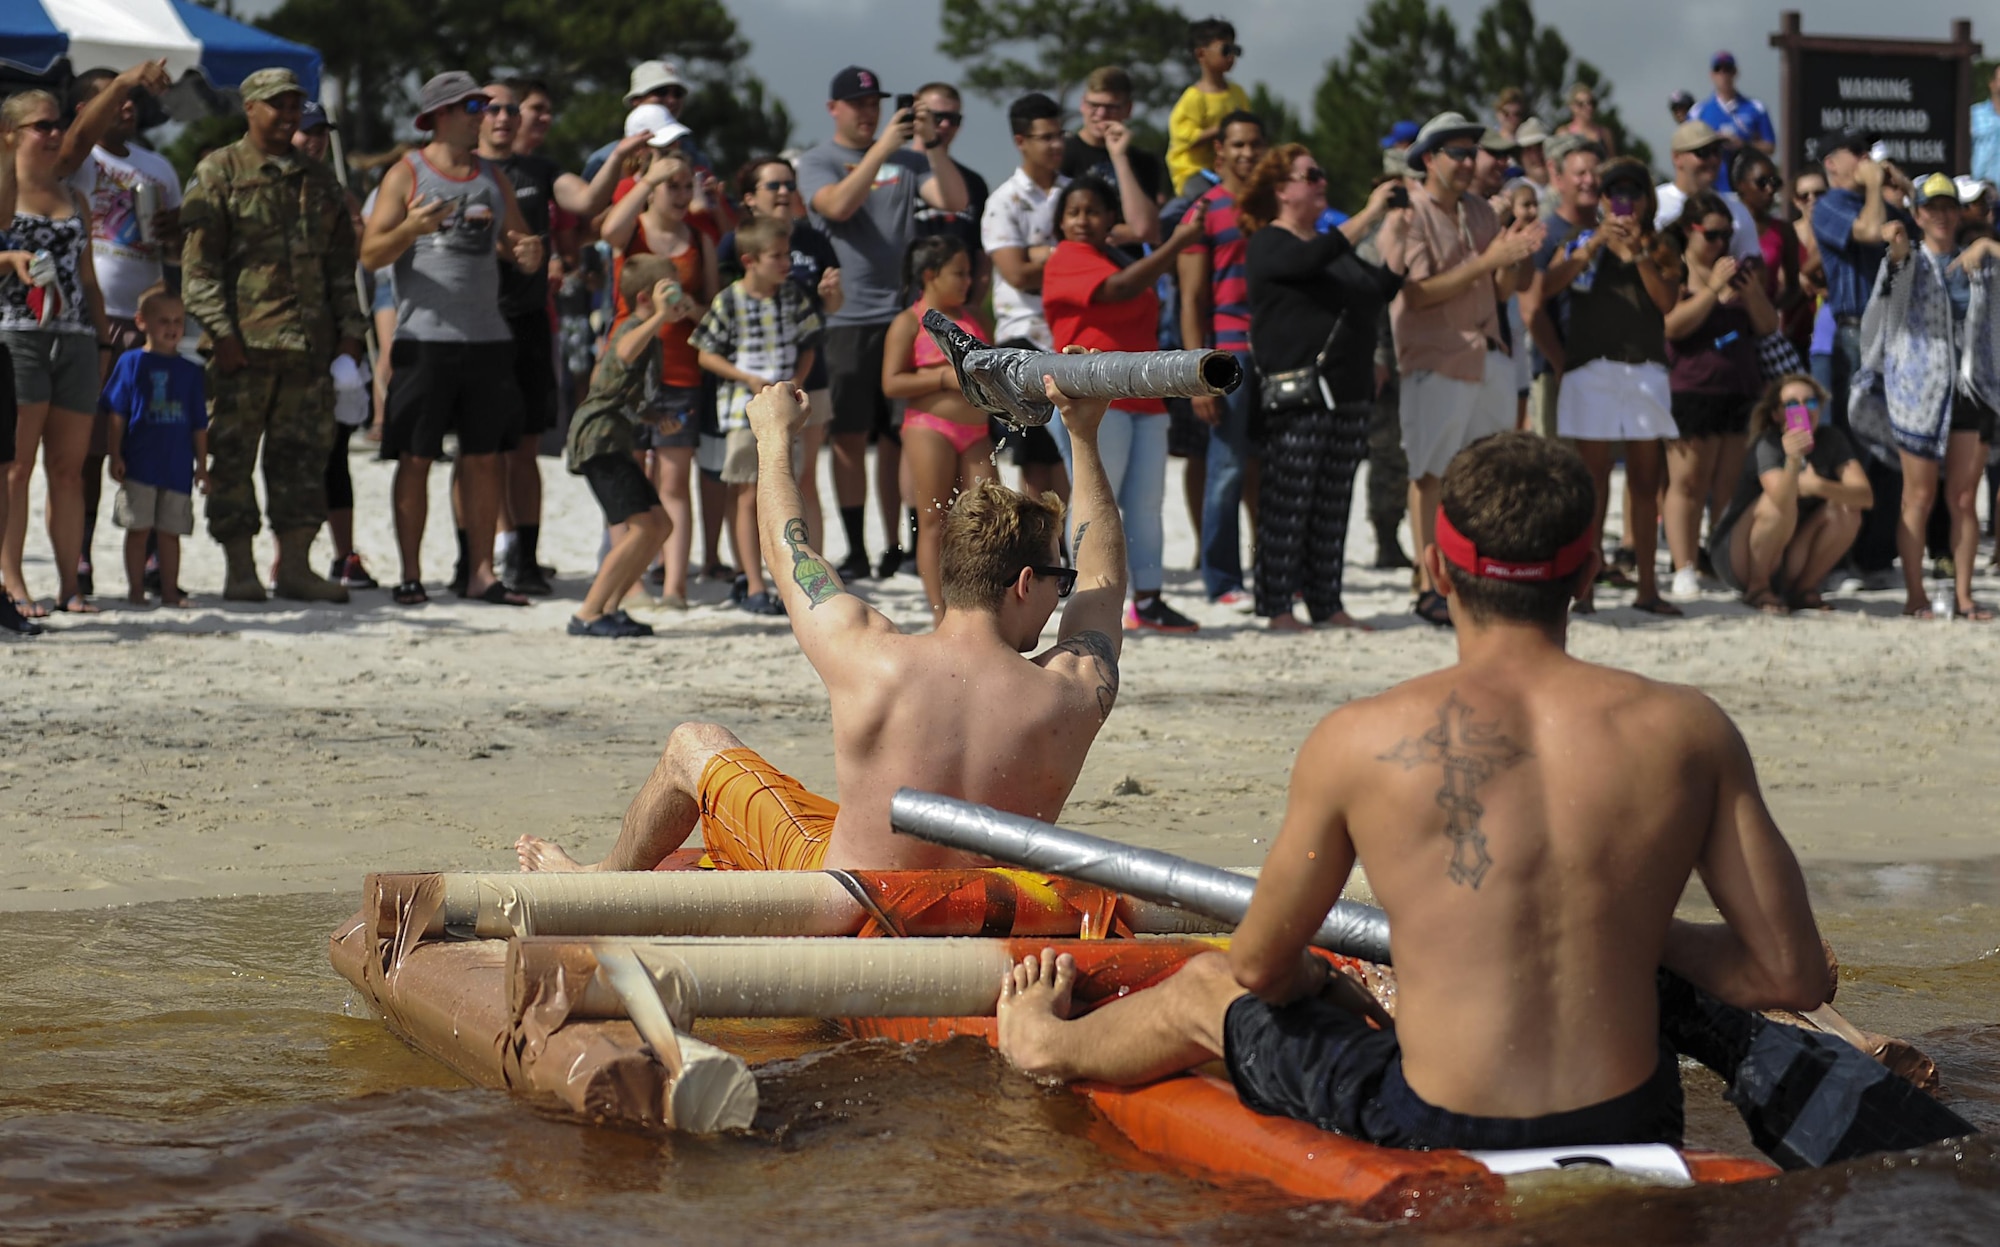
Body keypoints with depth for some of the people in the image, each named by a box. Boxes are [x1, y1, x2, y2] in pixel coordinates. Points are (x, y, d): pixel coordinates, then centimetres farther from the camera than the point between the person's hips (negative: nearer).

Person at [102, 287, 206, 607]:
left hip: (178, 467, 2)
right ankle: (135, 589, 6)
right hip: (138, 466, -2)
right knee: (139, 528, -1)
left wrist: (202, 465, 11)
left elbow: (199, 424, 13)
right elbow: (117, 414, 2)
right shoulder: (131, 362, 2)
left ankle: (170, 590, 12)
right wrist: (115, 455, -3)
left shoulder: (189, 370, 10)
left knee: (170, 531, 6)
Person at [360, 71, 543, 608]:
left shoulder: (493, 177, 16)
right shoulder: (407, 175, 1)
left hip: (487, 337, 5)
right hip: (424, 337, -4)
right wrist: (411, 228, -23)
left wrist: (528, 252, -4)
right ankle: (410, 574, 2)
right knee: (415, 459, -3)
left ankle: (481, 573, 8)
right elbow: (371, 253, -4)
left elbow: (518, 245, 20)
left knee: (484, 459, 4)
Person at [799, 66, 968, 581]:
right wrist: (882, 147, -20)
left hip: (905, 313, 2)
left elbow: (954, 201, 1)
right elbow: (838, 205, -15)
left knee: (898, 438, 2)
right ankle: (856, 551, 5)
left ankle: (898, 545, 6)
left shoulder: (906, 160, 13)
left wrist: (932, 143, -11)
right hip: (847, 318, -2)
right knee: (850, 438, 0)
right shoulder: (818, 162, 4)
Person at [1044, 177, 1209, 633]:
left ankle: (1148, 601, 9)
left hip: (1143, 400, 8)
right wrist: (1177, 243, -22)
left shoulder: (1119, 257, 21)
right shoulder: (1066, 260, -6)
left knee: (1147, 503, 6)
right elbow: (1117, 289, -24)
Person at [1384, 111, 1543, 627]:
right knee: (1430, 473, -3)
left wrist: (1515, 257, -7)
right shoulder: (1409, 214, -7)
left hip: (1488, 355, 7)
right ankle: (1428, 588, 0)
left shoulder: (1480, 212, 15)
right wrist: (1486, 260, -19)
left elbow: (1501, 291, 14)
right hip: (1435, 359, -7)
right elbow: (1417, 293, -17)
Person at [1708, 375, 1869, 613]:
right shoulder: (1767, 446, -21)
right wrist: (1793, 460, -55)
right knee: (1779, 501, -31)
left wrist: (1819, 486, -28)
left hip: (1787, 562, 5)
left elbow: (1866, 497, -16)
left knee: (1846, 509, -15)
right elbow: (1782, 502, -39)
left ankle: (1803, 588, -2)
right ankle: (1757, 590, -14)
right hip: (1735, 557, -5)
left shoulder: (1831, 440, -5)